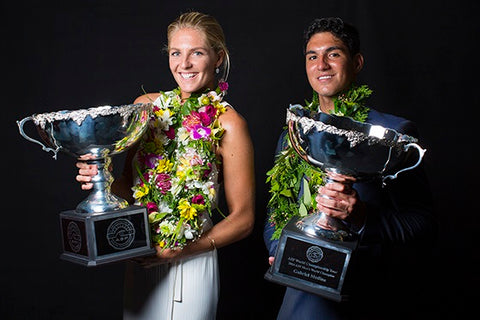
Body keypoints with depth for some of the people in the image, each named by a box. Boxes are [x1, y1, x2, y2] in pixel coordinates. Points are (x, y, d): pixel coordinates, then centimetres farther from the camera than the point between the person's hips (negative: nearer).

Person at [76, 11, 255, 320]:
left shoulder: (228, 123, -13)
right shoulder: (147, 106, 2)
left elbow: (243, 219, -9)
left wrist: (179, 251, -17)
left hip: (191, 264, -4)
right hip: (139, 262, 5)